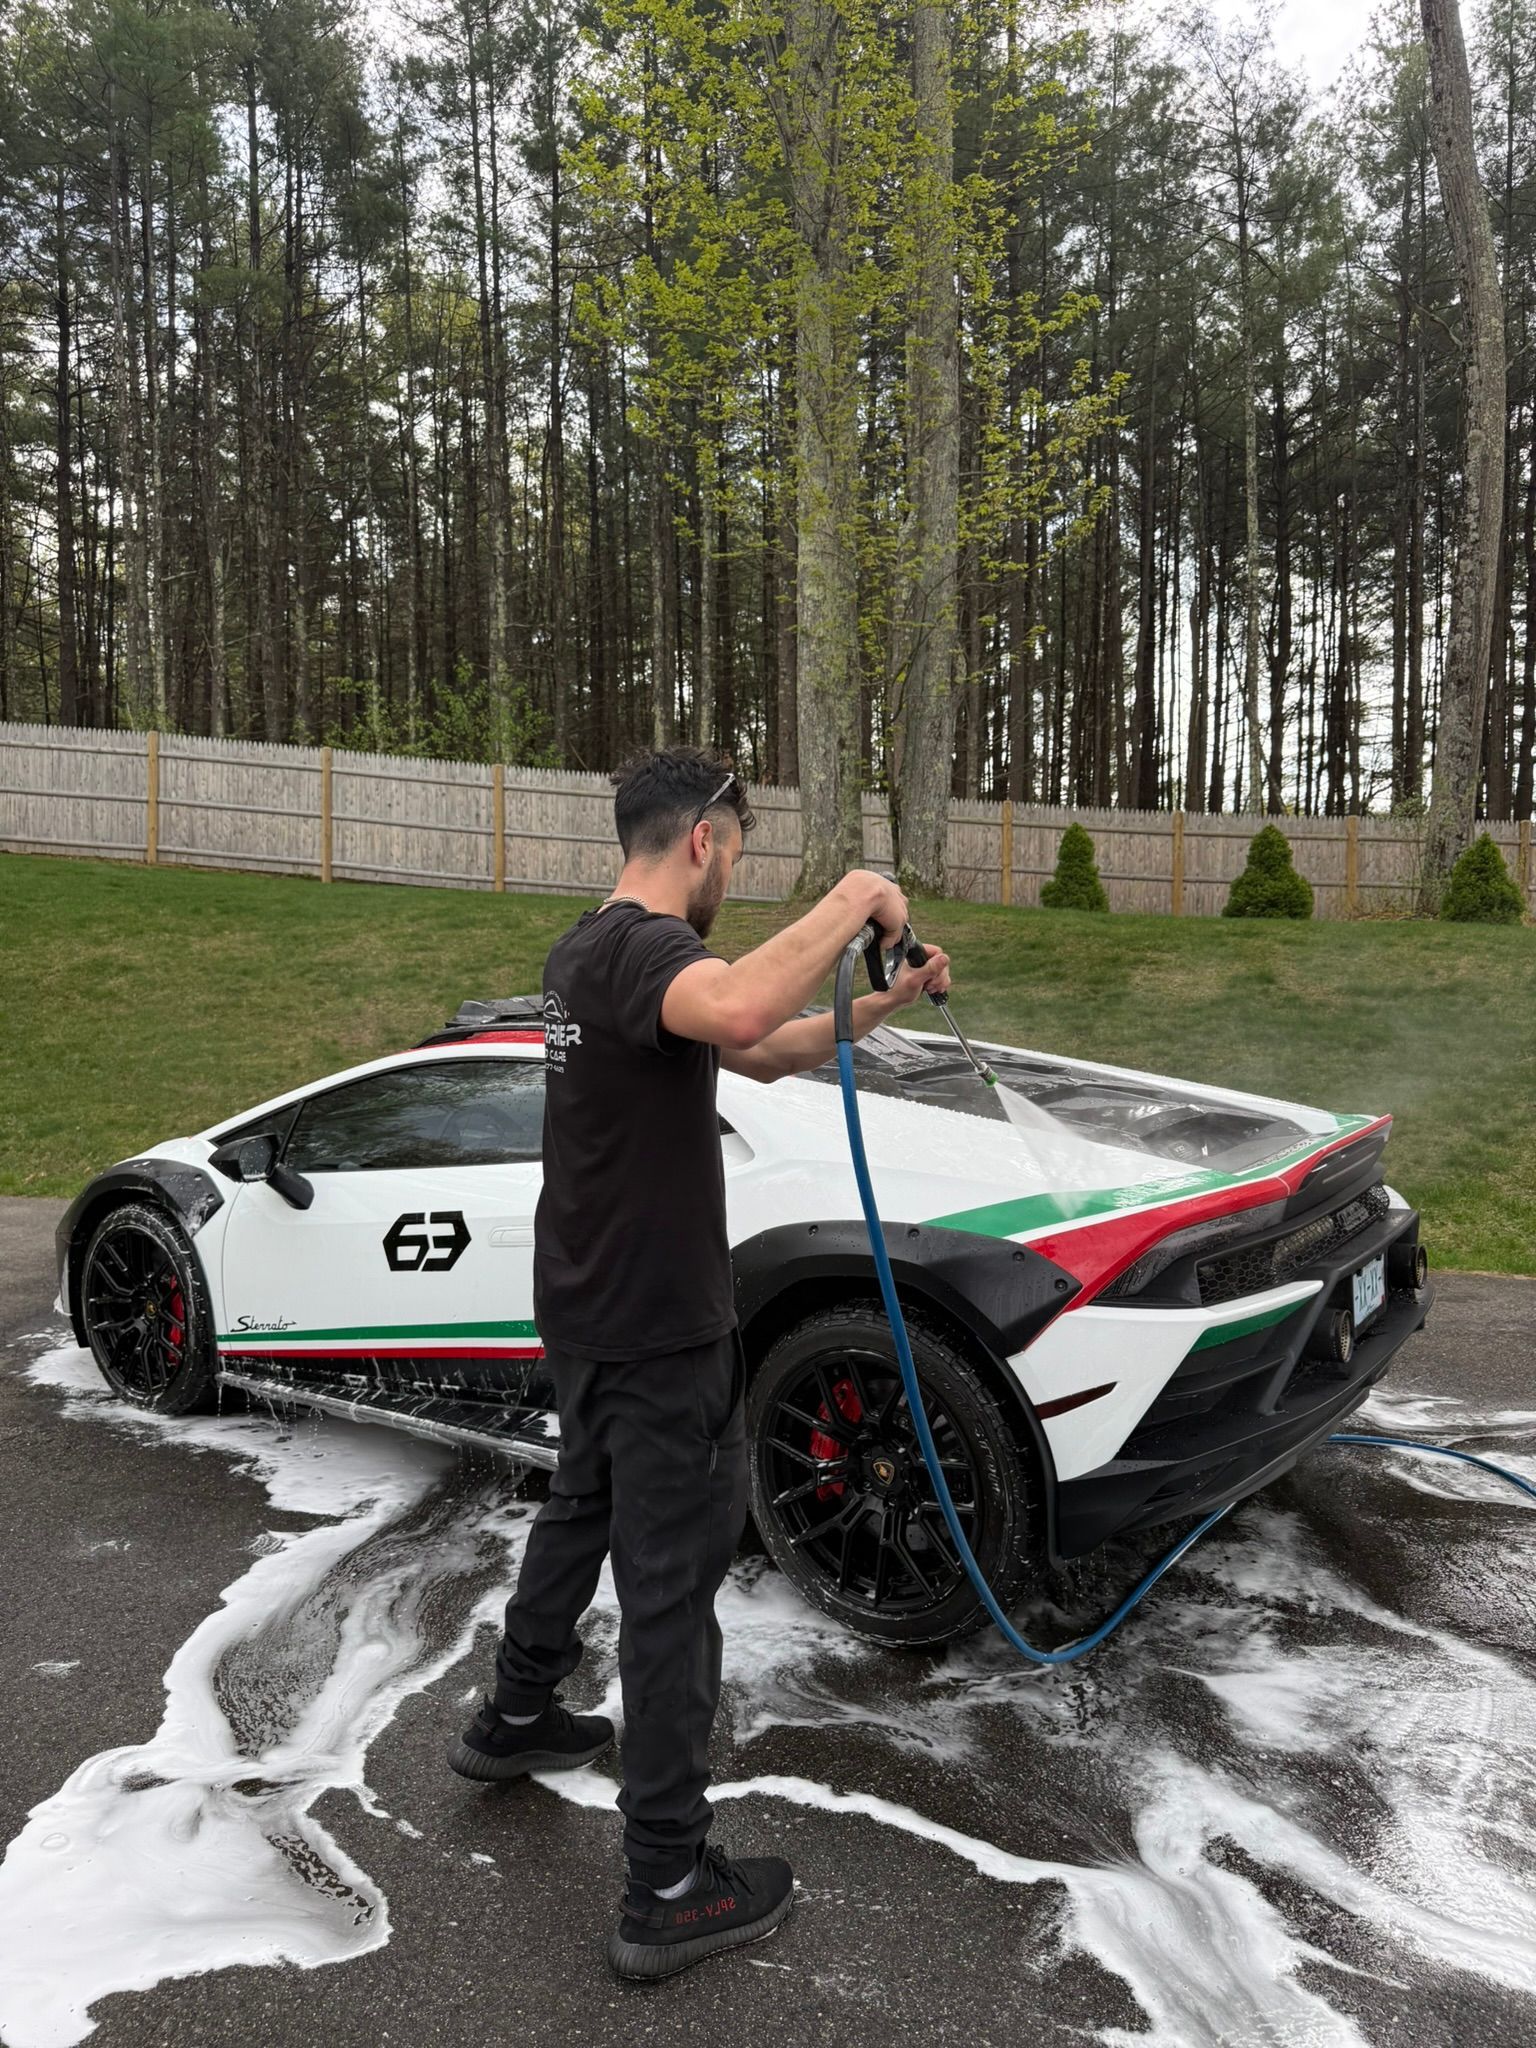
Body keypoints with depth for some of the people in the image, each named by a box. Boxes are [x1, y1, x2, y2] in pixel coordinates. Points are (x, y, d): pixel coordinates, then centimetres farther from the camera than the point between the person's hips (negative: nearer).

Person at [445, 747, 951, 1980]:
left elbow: (762, 1051, 18)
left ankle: (516, 1722, 48)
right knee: (672, 1586, 0)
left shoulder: (591, 945, 11)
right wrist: (850, 902, -32)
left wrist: (883, 1004, 9)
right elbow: (738, 1009, -47)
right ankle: (671, 1891, 13)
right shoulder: (644, 946, -21)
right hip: (658, 1330, -10)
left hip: (589, 1312, 10)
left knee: (585, 1509, 28)